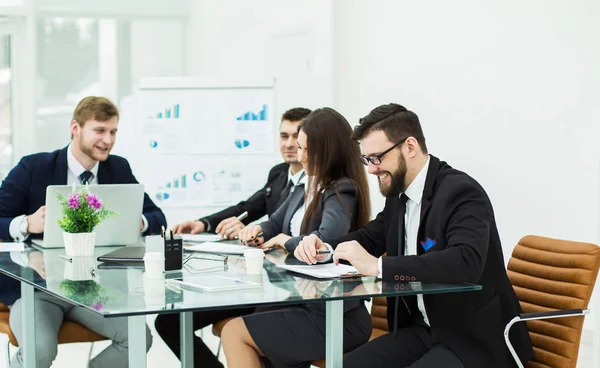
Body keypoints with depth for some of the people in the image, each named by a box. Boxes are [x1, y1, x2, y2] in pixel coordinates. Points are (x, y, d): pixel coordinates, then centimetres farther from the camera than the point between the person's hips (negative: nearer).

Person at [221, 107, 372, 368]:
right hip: (304, 302, 9)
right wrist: (257, 230, 1)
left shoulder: (343, 191, -14)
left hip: (334, 317, -9)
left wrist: (286, 241, -13)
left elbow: (325, 240, -31)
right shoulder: (305, 188, 13)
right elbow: (276, 224, 25)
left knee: (234, 333, -10)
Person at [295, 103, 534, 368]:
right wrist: (324, 248, 2)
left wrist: (376, 266, -37)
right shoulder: (398, 194, 6)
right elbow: (371, 237, 24)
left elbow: (467, 262, -35)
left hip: (475, 339, -8)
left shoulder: (462, 192, -19)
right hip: (423, 330, 8)